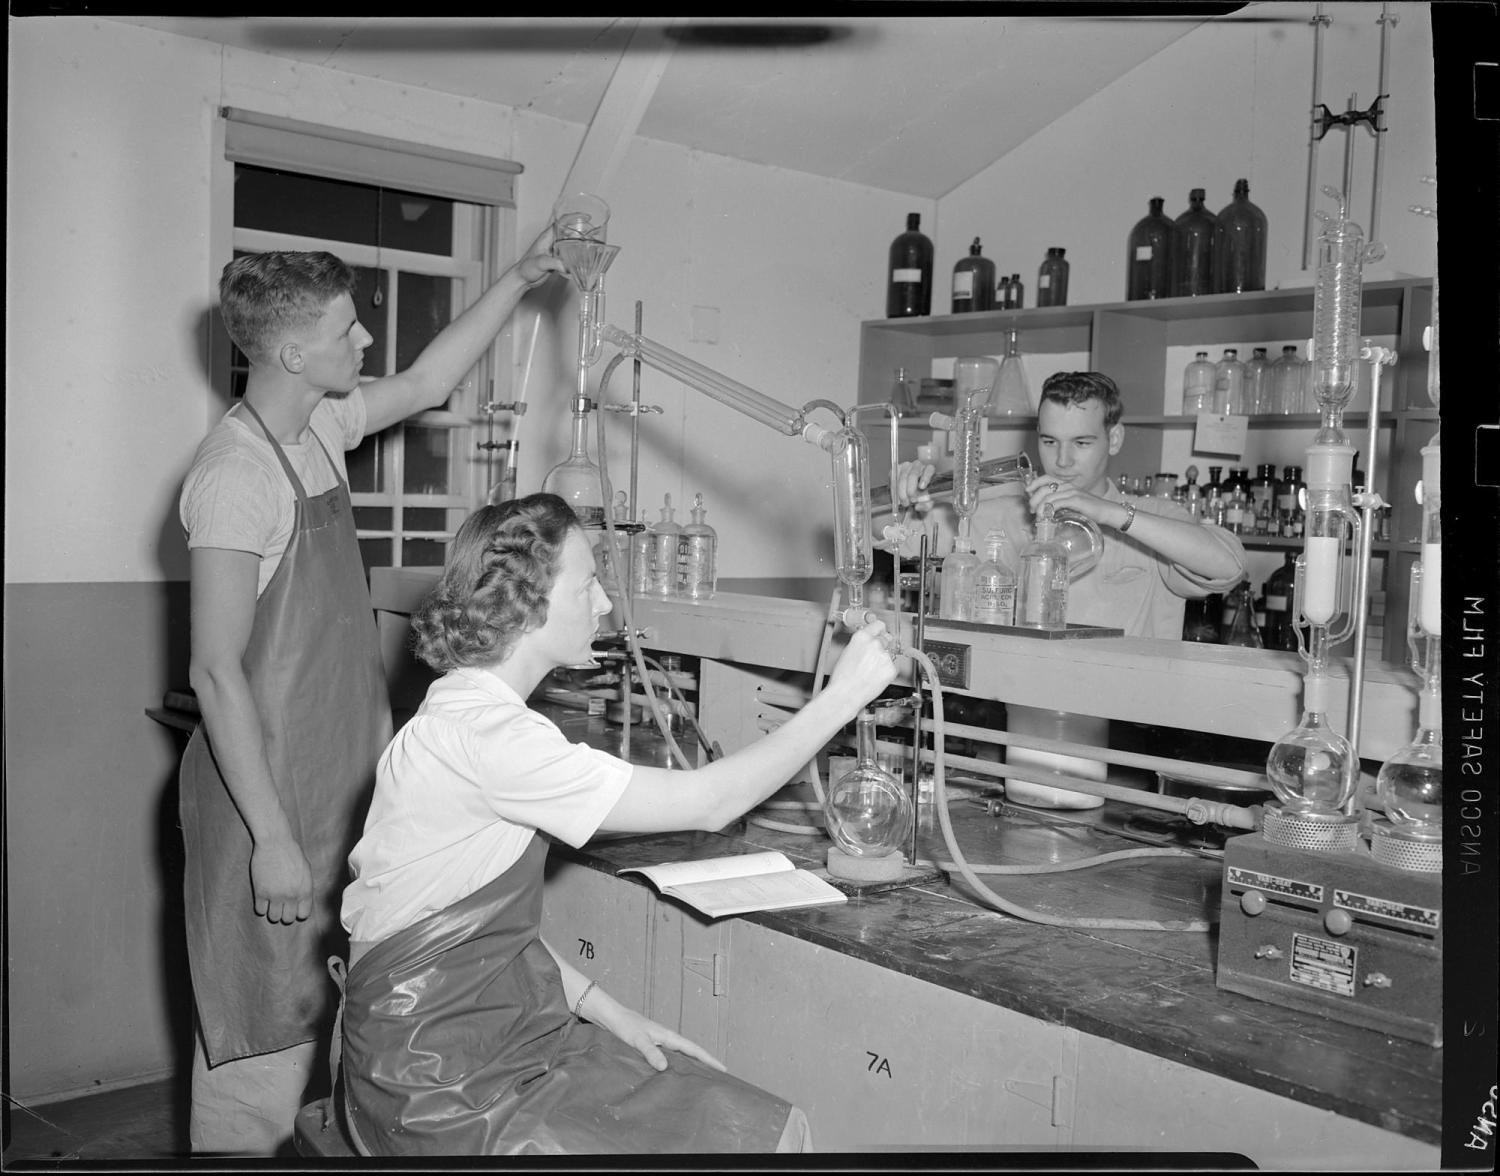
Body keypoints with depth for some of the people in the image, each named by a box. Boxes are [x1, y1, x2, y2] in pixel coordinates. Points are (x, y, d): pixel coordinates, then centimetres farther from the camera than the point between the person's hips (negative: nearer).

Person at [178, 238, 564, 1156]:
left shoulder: (320, 426, 5)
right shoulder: (236, 475, -19)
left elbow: (426, 383, 22)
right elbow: (216, 672, -20)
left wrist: (521, 278, 17)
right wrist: (272, 838, -21)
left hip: (339, 780, 8)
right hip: (268, 795, -8)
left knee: (316, 1016, 17)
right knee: (262, 1042, 2)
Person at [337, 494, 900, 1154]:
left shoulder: (463, 712, 9)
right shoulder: (485, 738, -24)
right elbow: (707, 804, -22)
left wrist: (603, 1009, 4)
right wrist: (841, 696, -13)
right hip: (439, 1091, -9)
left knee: (774, 1125, 3)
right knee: (764, 1140, -10)